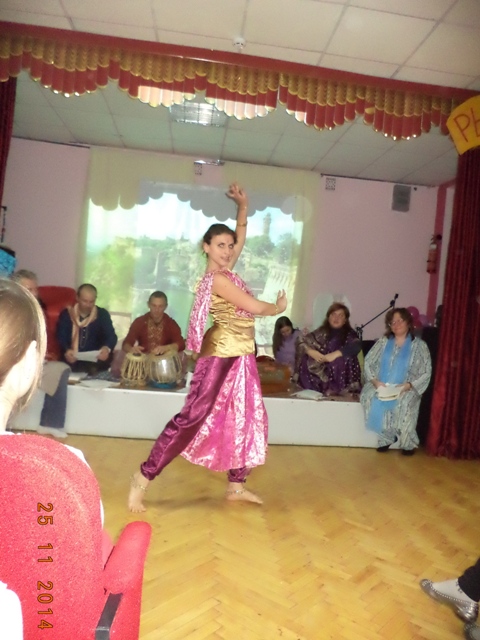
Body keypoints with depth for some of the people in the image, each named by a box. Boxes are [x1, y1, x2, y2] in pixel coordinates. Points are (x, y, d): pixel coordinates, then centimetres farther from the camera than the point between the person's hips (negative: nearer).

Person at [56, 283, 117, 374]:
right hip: (72, 360, -1)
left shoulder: (102, 314, 6)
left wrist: (107, 348, -30)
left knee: (108, 355, -28)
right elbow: (61, 337, -5)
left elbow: (111, 336, -6)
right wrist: (66, 351, -29)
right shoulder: (66, 314, 5)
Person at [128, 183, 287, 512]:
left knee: (247, 418, 13)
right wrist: (278, 308, 4)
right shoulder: (217, 279, -16)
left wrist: (243, 207, 8)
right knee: (193, 416, -10)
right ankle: (142, 479, -3)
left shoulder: (225, 271, 10)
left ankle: (236, 485, 24)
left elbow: (241, 237, 21)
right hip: (222, 354, -10)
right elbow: (254, 307, -15)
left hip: (241, 355, 10)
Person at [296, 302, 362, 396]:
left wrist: (335, 354, -28)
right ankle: (311, 390, -12)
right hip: (321, 371, 2)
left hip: (342, 374, -2)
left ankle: (335, 390, -25)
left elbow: (357, 346, -17)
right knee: (306, 359, -21)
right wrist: (311, 351, -17)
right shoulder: (321, 332, 11)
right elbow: (302, 340, 4)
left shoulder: (349, 333, 4)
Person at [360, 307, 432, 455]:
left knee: (403, 403, -35)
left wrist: (409, 385, -19)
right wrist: (374, 380, -13)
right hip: (380, 385, 3)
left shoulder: (419, 345, 1)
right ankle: (387, 436, -14)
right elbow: (368, 362, 5)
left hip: (405, 388, -3)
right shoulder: (383, 342, 9)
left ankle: (408, 442, -10)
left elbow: (426, 373, -4)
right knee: (368, 397, -28)